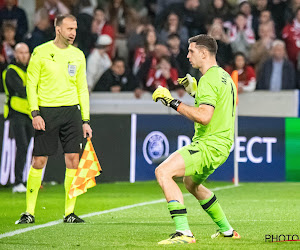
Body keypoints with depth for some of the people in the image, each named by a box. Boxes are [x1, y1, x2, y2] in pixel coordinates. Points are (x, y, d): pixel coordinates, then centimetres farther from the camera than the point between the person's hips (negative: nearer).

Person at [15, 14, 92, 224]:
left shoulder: (78, 55, 10)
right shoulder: (41, 52, -1)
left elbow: (82, 89, 14)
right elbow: (31, 84, 0)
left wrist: (86, 120, 9)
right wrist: (35, 113, -10)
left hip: (71, 111, 3)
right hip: (47, 112, -3)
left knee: (73, 160, -3)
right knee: (39, 161, -4)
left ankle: (70, 213, 4)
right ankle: (29, 212, 5)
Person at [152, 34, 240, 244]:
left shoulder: (209, 79, -16)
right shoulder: (224, 76, 16)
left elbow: (204, 116, -27)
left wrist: (174, 102, -21)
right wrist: (195, 92, 22)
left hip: (209, 145, -11)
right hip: (221, 144, 11)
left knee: (163, 172, -21)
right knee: (191, 183, 33)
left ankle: (184, 232, -28)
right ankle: (227, 230, 39)